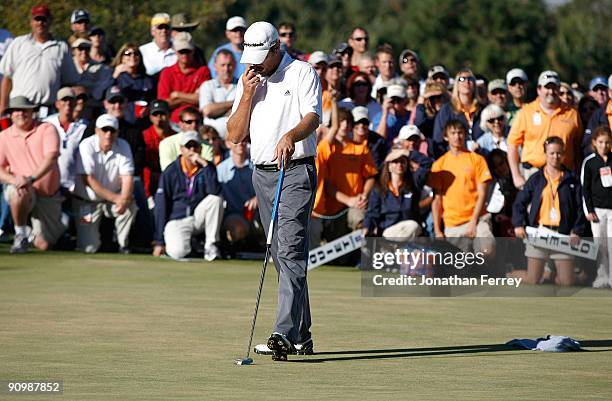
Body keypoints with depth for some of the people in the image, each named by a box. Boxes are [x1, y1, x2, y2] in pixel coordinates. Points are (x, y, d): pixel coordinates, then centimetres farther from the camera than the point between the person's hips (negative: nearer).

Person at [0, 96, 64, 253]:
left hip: (49, 196, 0)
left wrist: (31, 178, -35)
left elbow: (51, 158, -18)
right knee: (18, 193, -39)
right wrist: (14, 179, -24)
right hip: (23, 193, 0)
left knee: (43, 245, -5)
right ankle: (20, 236, -16)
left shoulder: (47, 129, -4)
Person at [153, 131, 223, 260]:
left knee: (216, 199, -25)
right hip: (176, 220, -3)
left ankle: (210, 246, -16)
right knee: (178, 252, -32)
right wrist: (159, 242, -8)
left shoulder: (206, 168, 1)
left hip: (198, 217, 3)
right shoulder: (170, 171, -4)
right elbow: (161, 205, -4)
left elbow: (215, 191, -20)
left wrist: (204, 164, -23)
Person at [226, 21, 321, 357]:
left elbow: (312, 117, -18)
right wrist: (248, 95, -3)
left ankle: (285, 332, -28)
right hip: (262, 174, 7)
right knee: (282, 257, 8)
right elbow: (235, 135, 9)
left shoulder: (302, 73, -3)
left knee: (290, 251, -18)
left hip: (296, 170, -6)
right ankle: (302, 334, 14)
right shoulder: (247, 81, 14)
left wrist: (291, 135, -39)